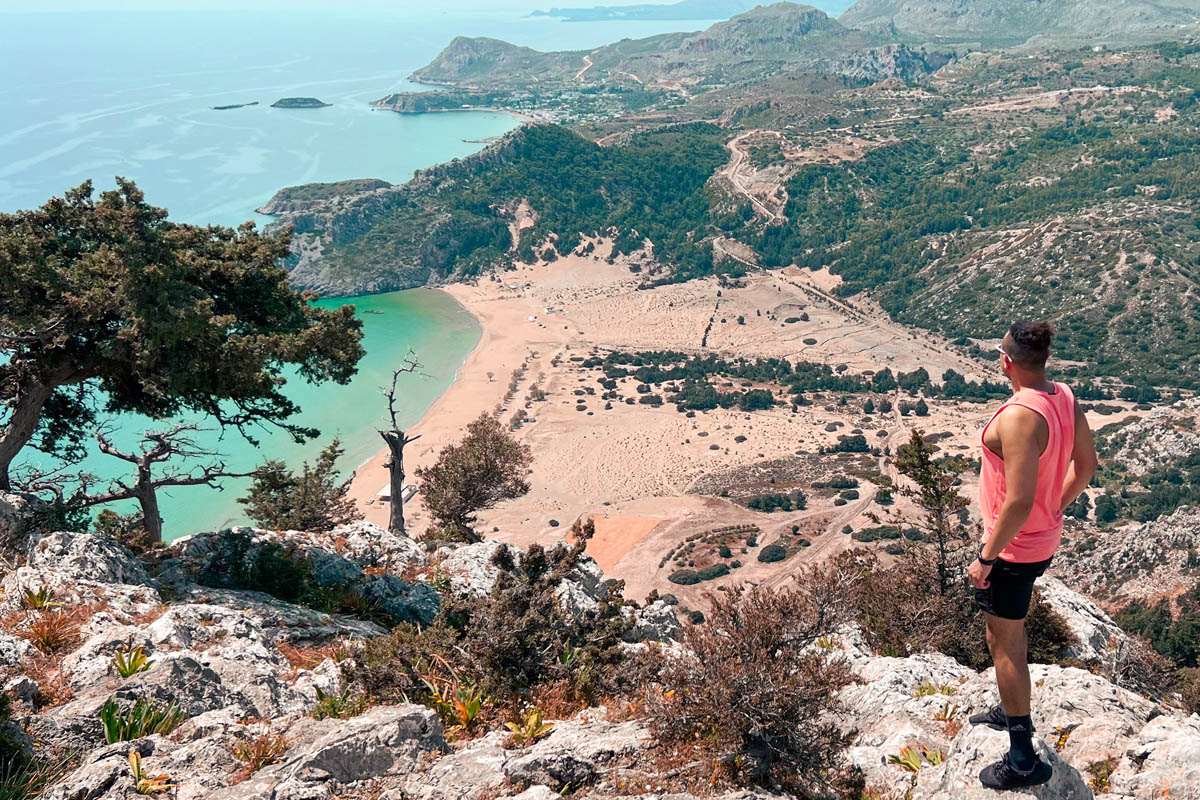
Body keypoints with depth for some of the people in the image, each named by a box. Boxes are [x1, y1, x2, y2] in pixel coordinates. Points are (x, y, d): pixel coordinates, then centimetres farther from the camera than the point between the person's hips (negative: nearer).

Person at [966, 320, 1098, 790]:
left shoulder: (1018, 418, -31)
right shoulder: (1065, 399, -3)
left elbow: (1019, 502, -31)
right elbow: (1085, 466, 9)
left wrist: (986, 559, -22)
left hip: (1013, 547, -9)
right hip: (1044, 538, 9)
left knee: (1003, 643, 5)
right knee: (1012, 632, 27)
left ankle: (1023, 760, 14)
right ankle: (1012, 711, 48)